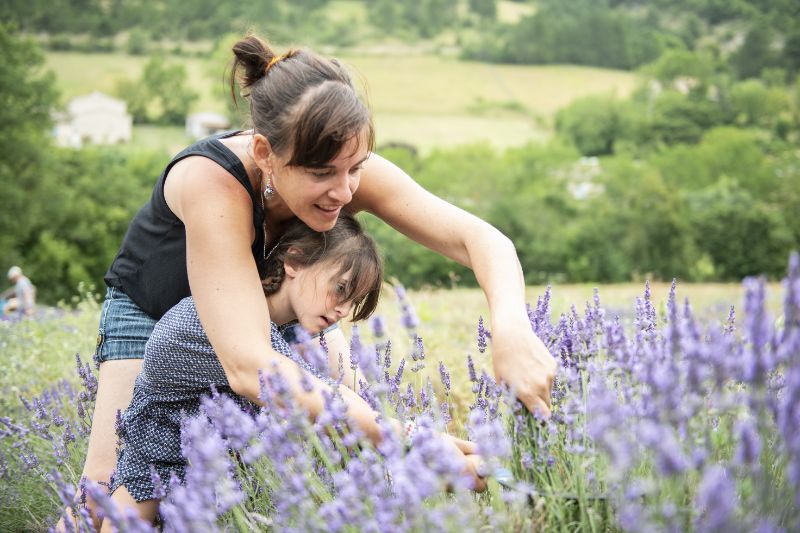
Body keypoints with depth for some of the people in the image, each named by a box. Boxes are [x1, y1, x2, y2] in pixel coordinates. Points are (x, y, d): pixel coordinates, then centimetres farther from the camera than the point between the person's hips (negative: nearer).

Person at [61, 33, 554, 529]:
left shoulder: (343, 171, -30)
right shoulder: (209, 181, -44)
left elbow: (481, 238, -32)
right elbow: (249, 367, -53)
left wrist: (511, 326, -54)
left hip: (280, 303, 4)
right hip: (153, 308, -4)